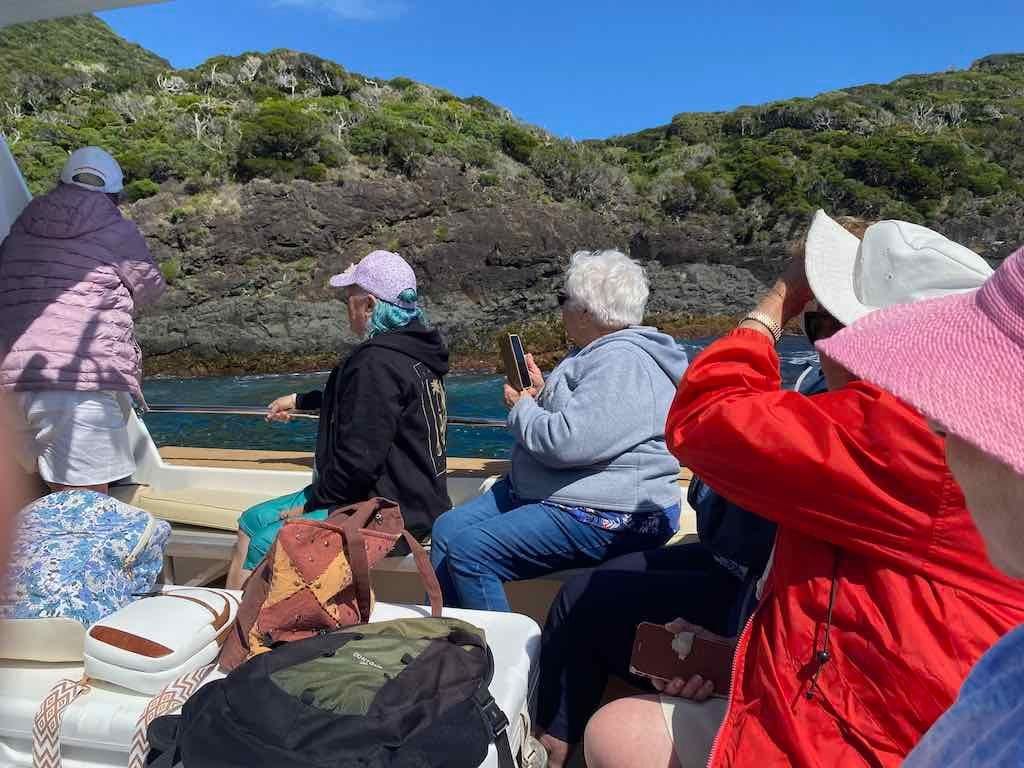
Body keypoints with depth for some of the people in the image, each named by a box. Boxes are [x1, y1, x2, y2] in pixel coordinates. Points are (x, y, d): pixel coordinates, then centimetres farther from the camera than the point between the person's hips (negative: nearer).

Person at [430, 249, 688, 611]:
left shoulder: (622, 363, -20)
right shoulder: (601, 352, 15)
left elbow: (565, 442, -28)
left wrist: (521, 409, -9)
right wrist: (542, 391, 10)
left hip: (605, 516, -11)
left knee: (469, 550, -20)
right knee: (448, 529, 5)